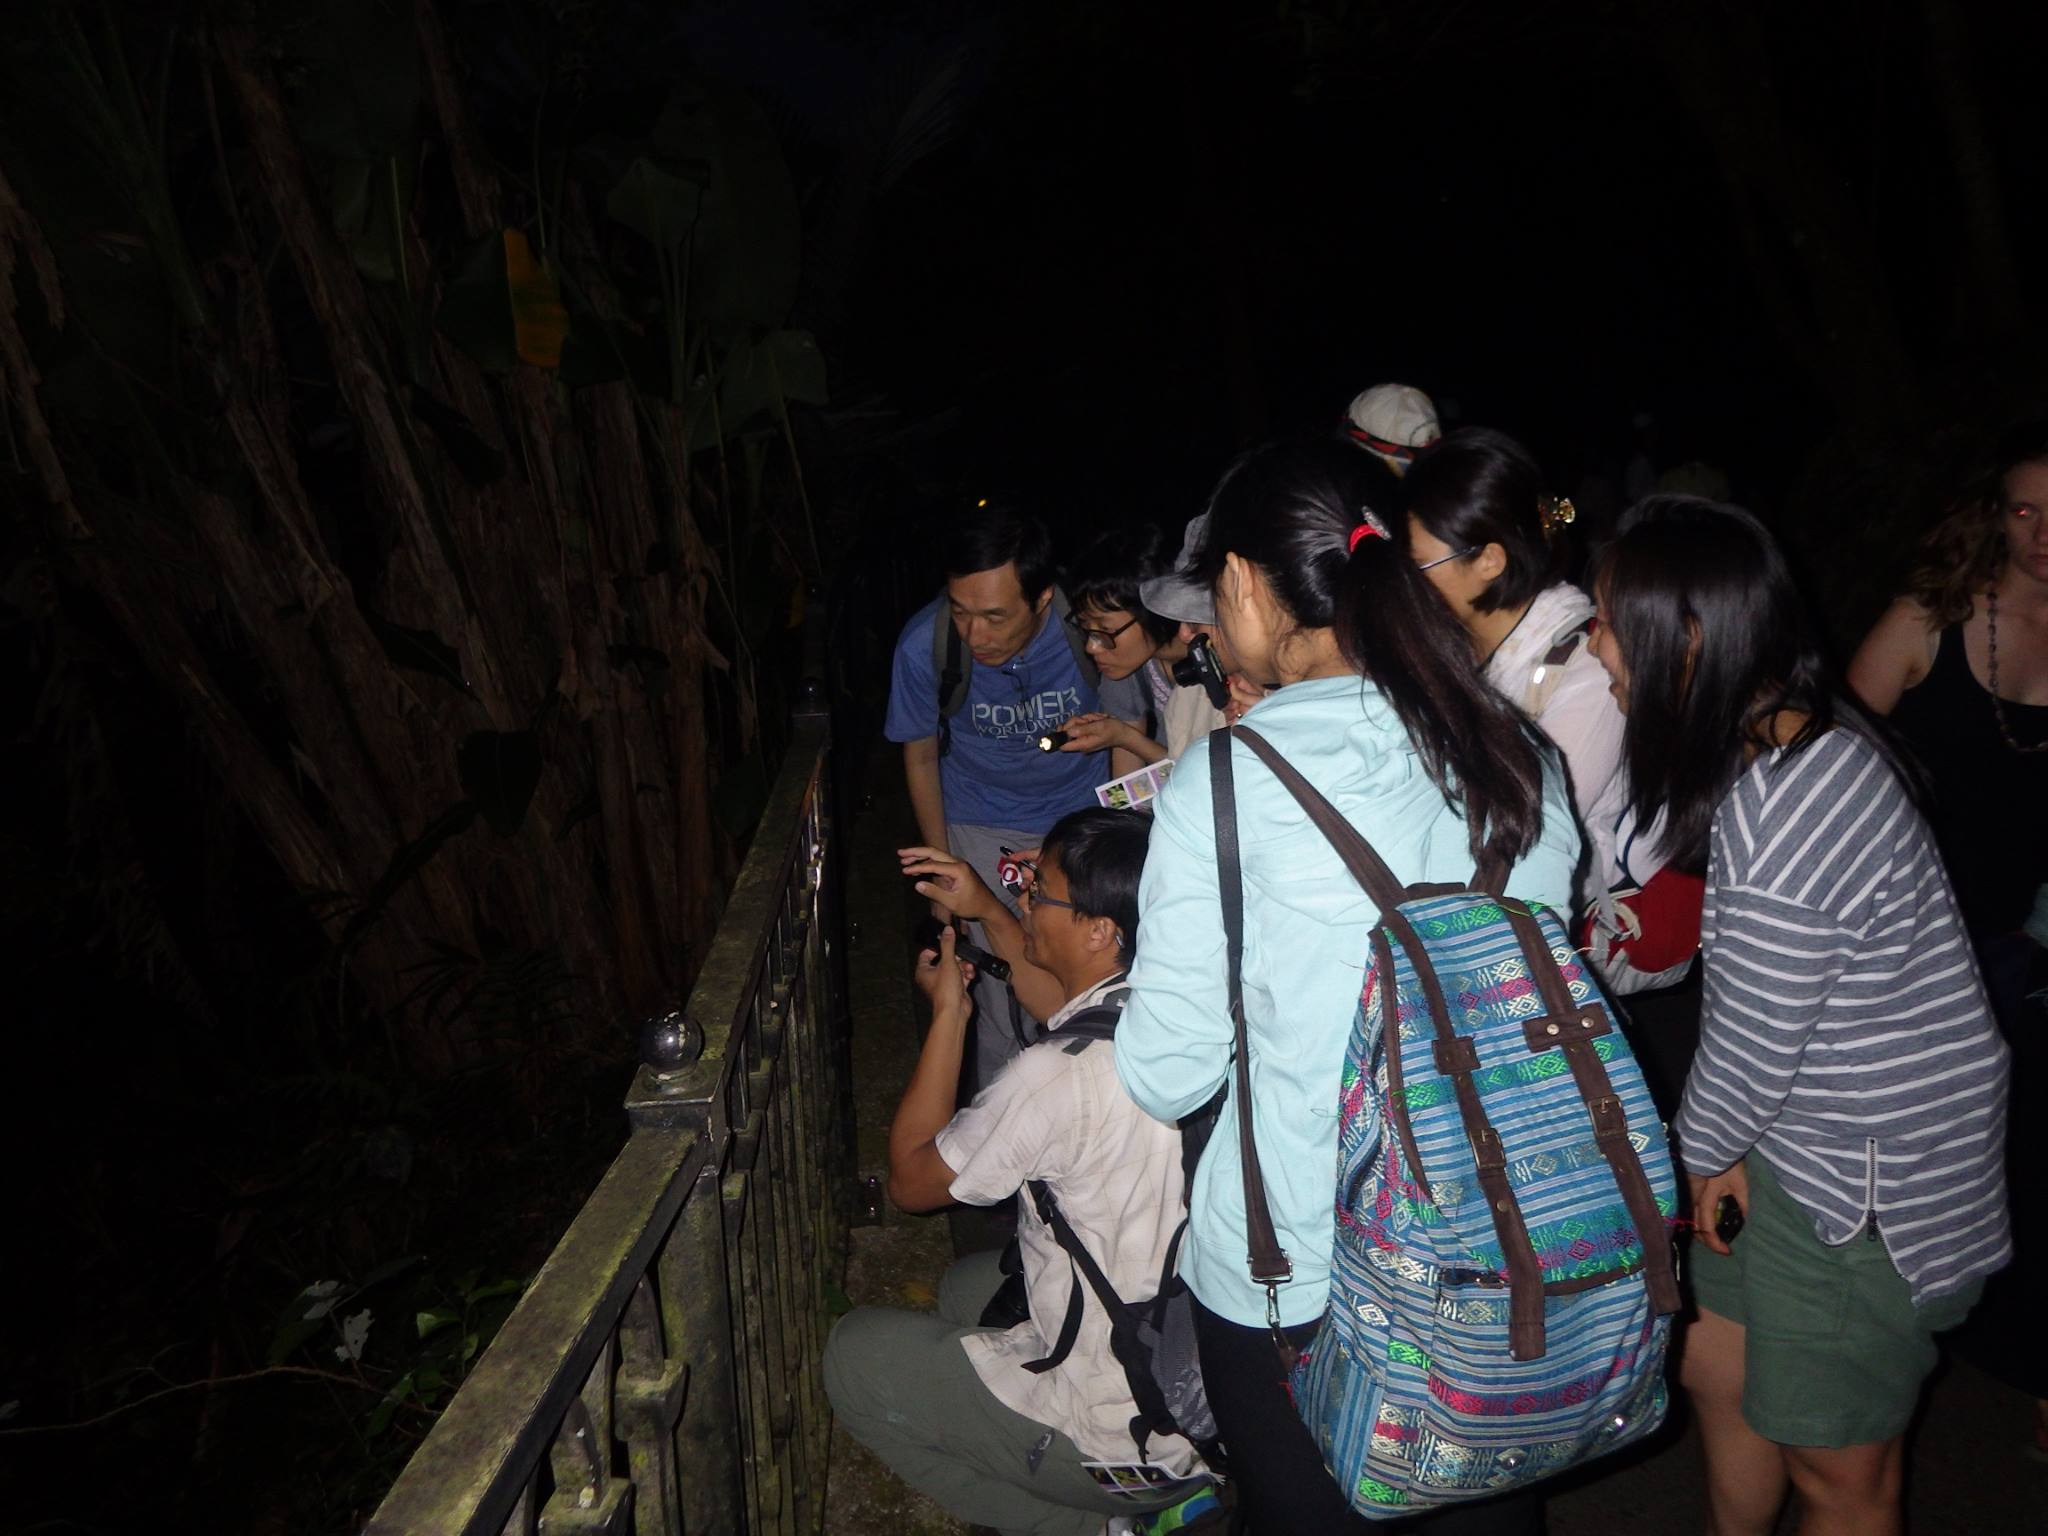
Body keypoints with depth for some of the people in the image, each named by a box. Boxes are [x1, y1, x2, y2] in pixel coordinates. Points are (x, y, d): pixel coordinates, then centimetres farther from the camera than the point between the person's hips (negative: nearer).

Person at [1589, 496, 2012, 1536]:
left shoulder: (1778, 812, -32)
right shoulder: (1799, 733, -1)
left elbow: (1754, 1040, -22)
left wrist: (1700, 1151, -2)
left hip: (1867, 1177, -9)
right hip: (1794, 1134, 9)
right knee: (1716, 1369, 24)